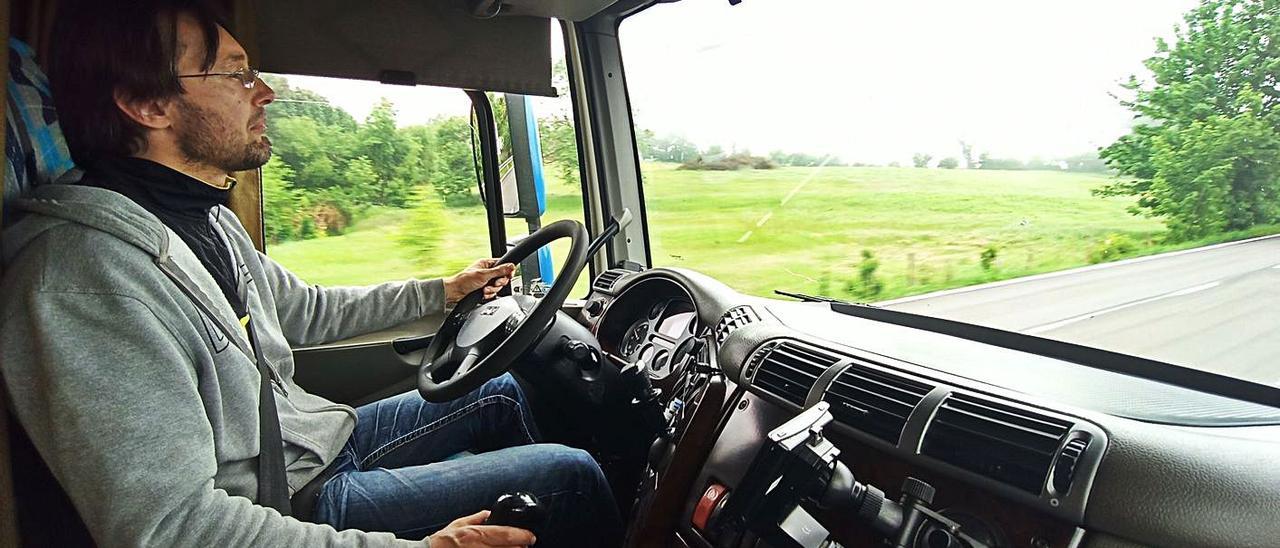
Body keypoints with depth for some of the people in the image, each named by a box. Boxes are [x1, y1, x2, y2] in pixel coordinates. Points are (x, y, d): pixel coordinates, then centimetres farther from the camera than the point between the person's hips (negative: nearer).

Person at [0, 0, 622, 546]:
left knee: (500, 393, 19)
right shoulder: (88, 269, -29)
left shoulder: (209, 221, 5)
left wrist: (441, 291, 22)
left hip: (318, 436, 10)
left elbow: (306, 310, 20)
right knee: (571, 475, -10)